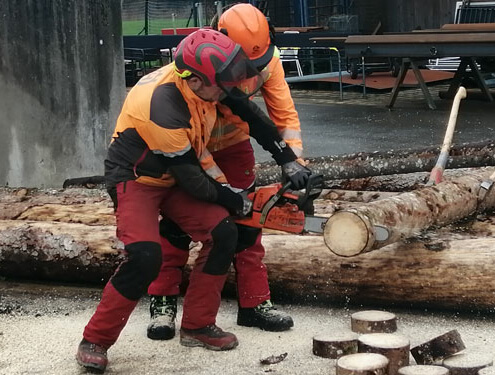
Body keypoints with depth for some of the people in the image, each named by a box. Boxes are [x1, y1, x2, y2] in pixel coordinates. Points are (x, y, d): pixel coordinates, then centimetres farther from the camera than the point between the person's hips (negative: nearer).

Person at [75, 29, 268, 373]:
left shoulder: (195, 78, -13)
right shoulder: (163, 109, -36)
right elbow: (191, 179, -24)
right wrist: (233, 201, -8)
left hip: (172, 177, 8)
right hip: (135, 181, -8)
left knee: (223, 233, -5)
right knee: (146, 257, -27)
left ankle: (197, 326, 9)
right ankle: (95, 341, -10)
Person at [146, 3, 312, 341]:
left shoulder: (267, 58, -23)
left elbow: (284, 113, -17)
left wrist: (293, 160, -31)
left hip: (233, 142, 3)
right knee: (179, 222, -7)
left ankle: (255, 303, 6)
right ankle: (163, 305, 2)